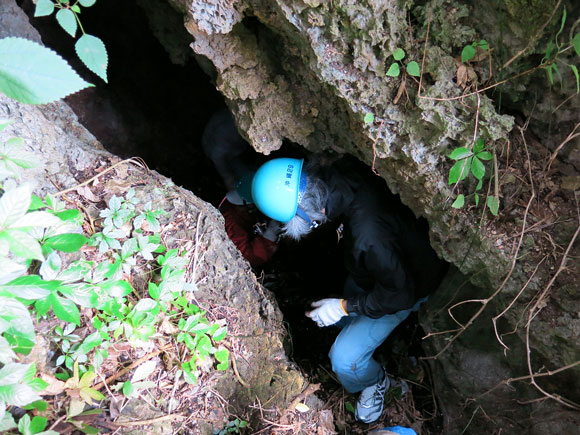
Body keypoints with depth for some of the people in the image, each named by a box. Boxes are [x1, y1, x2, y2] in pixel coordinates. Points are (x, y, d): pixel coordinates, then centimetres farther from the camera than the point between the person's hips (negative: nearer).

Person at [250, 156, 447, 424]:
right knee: (343, 320, 21)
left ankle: (376, 382, 23)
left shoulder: (368, 237, -47)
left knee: (345, 358, -9)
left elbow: (399, 292, -31)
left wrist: (344, 306, -22)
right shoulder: (342, 174, -25)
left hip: (404, 289, -7)